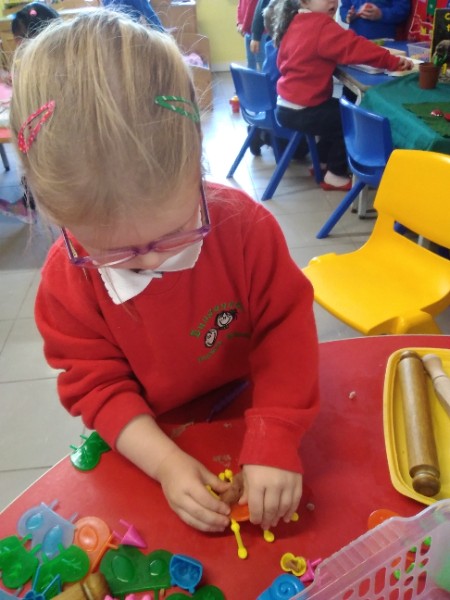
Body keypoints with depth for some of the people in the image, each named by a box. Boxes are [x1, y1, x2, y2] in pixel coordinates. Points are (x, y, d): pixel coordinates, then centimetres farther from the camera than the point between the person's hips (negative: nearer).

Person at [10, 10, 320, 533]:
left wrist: (273, 441, -25)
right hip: (146, 445, 0)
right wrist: (166, 462, -24)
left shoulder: (244, 225, -22)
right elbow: (95, 383, -12)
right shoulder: (67, 279, -18)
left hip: (250, 418, 1)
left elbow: (285, 329, -17)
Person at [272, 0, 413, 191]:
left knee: (338, 110, 25)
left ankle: (322, 161, 29)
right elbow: (354, 46, -24)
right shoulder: (321, 26, -17)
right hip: (299, 111, -9)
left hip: (287, 105, 9)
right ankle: (335, 175, 7)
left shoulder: (295, 22, 11)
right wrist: (392, 61, -23)